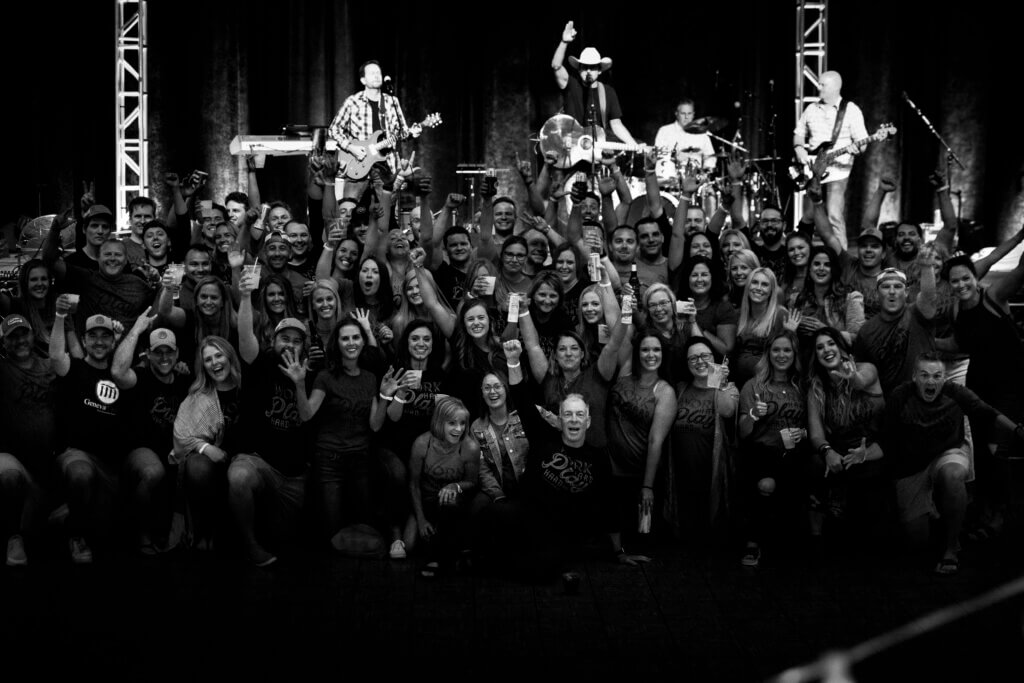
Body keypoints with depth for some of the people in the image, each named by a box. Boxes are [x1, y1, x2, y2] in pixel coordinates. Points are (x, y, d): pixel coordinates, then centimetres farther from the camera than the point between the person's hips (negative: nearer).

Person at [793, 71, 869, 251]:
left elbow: (862, 140, -5)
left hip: (837, 170, -5)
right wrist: (799, 148, 1)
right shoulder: (811, 109, 13)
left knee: (834, 215, -16)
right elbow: (799, 133, 20)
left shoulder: (851, 110, -1)